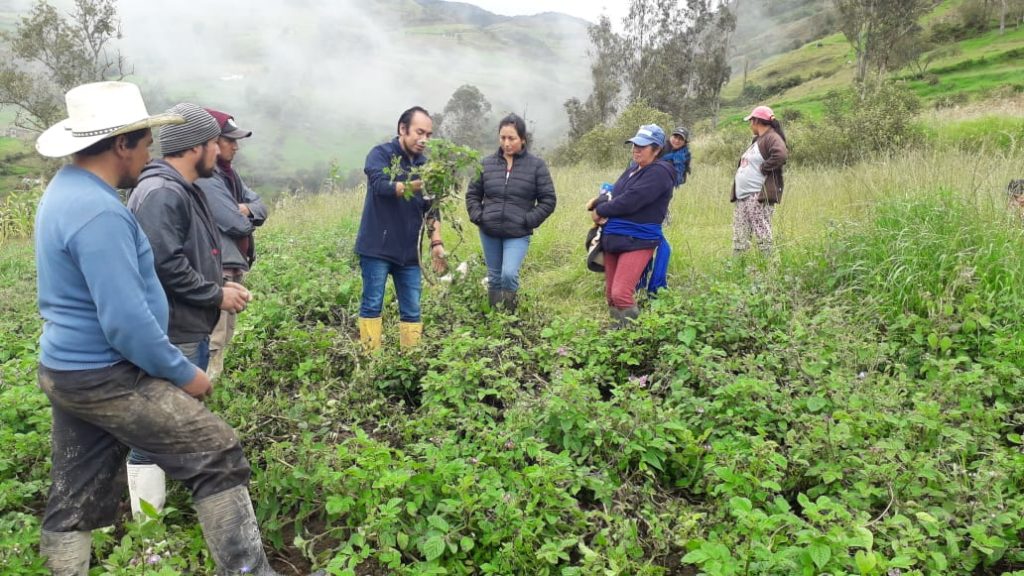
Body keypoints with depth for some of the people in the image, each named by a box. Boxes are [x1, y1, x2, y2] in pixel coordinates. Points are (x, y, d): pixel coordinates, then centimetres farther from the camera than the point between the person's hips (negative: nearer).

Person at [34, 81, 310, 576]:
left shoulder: (64, 190, 10)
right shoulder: (99, 212, -23)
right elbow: (127, 322, -26)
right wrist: (184, 373, -13)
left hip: (66, 369, 10)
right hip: (107, 376, -10)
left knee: (76, 496, 17)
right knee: (218, 457, -2)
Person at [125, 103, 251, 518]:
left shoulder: (183, 190, 14)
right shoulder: (161, 193, -19)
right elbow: (166, 266, -26)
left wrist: (221, 286, 8)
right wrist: (217, 296, -15)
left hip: (190, 330, 11)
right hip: (169, 336, -11)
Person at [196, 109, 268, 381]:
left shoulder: (228, 173, 15)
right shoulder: (204, 178, -17)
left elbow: (261, 207, 14)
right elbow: (237, 224, -20)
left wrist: (247, 209, -9)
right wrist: (246, 216, 4)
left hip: (234, 266, 11)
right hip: (217, 269, -11)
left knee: (223, 339, 18)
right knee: (212, 342, -12)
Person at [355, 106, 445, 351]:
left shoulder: (423, 165, 12)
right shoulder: (380, 154, -5)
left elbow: (431, 209, 13)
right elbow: (381, 185, -25)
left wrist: (436, 242, 0)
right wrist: (413, 186, -41)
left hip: (408, 252, 5)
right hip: (377, 248, -5)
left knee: (412, 311, 7)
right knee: (372, 305, 0)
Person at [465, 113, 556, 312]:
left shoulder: (536, 165, -3)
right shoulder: (487, 163, 4)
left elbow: (548, 200, -1)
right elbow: (472, 194, 14)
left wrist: (528, 221, -11)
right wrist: (477, 217, -1)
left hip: (518, 234, -3)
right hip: (489, 232, 3)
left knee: (509, 274, -19)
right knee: (494, 278, 11)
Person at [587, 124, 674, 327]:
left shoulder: (659, 172, -13)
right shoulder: (633, 168, 16)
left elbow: (629, 201, -21)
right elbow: (615, 195, 16)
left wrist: (600, 210, -8)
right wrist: (598, 202, -6)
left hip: (638, 241, -9)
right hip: (614, 239, 9)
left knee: (621, 294, -19)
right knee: (610, 295, 11)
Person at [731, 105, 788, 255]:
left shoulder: (772, 138, -9)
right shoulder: (757, 140, 22)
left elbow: (781, 155, -27)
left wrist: (763, 168, -17)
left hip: (758, 197, -10)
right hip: (742, 197, 10)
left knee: (762, 237, -9)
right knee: (739, 238, 10)